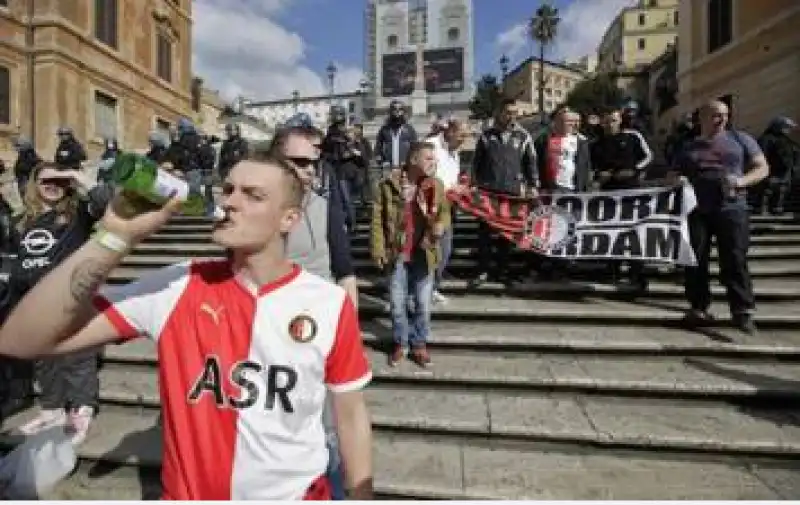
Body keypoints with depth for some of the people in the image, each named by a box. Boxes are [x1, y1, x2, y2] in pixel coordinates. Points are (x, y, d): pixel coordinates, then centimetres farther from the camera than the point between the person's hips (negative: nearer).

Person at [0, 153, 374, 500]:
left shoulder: (330, 303, -16)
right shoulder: (174, 288, -13)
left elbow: (351, 414, -6)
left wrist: (362, 497, 0)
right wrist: (117, 236, -28)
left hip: (297, 494, -1)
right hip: (189, 493, 2)